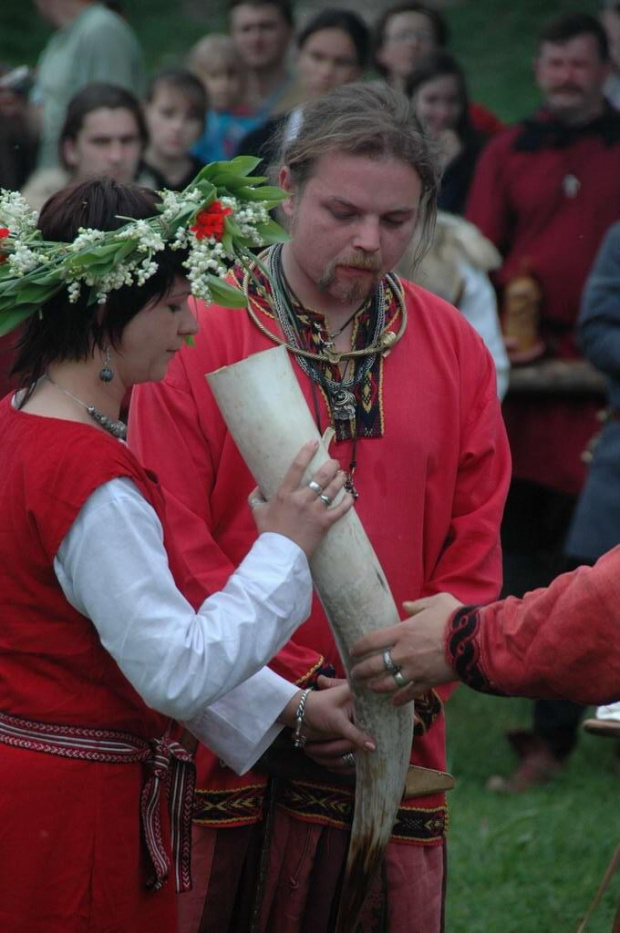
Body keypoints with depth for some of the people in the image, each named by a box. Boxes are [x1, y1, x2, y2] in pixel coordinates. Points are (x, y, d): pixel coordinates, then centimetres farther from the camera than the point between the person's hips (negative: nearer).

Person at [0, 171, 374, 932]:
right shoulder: (91, 482, -23)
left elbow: (144, 623, 12)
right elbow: (181, 673, -24)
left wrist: (290, 705, 11)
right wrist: (282, 548, -14)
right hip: (76, 810, -9)